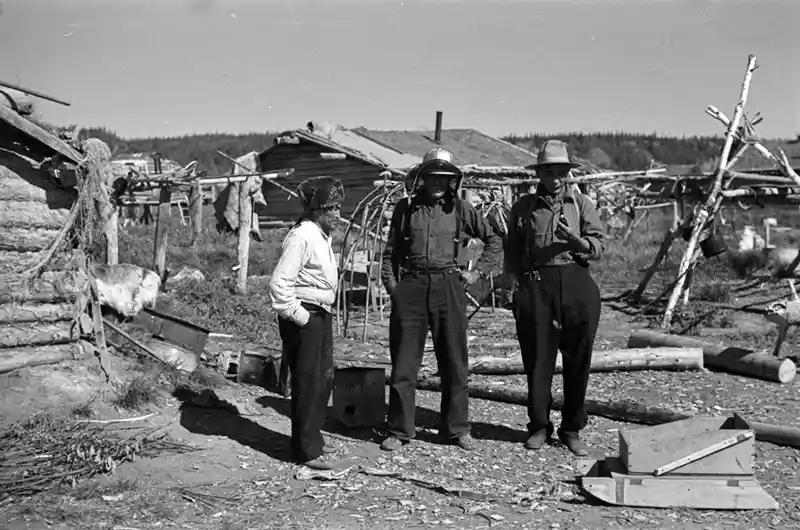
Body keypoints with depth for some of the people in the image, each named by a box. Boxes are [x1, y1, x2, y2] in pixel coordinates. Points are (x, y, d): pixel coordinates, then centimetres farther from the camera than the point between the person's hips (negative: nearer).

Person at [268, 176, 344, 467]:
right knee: (307, 384, -2)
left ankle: (313, 440, 31)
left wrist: (322, 313, 17)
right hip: (304, 318, -10)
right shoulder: (301, 236, -18)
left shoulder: (322, 235, 12)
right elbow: (279, 284, -23)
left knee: (324, 379, 17)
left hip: (321, 315, 10)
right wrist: (297, 315, -19)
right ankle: (306, 450, 9)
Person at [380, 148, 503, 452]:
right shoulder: (405, 209, 7)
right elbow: (391, 253, 12)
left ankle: (457, 429, 20)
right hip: (411, 287, 0)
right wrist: (392, 286, 1)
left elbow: (494, 240, 16)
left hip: (448, 287, 1)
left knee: (454, 362, 6)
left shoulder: (460, 209, 7)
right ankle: (399, 431, 12)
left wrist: (478, 272, 7)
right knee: (403, 362, 1)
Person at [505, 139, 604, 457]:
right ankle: (539, 426, 16)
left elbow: (597, 248, 2)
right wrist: (523, 281, 0)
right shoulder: (524, 207, 11)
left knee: (578, 361, 4)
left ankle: (572, 429, 16)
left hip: (577, 284, 1)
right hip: (536, 285, 0)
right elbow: (512, 252, 13)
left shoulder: (581, 204, 11)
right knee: (537, 359, 2)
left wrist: (573, 238, -16)